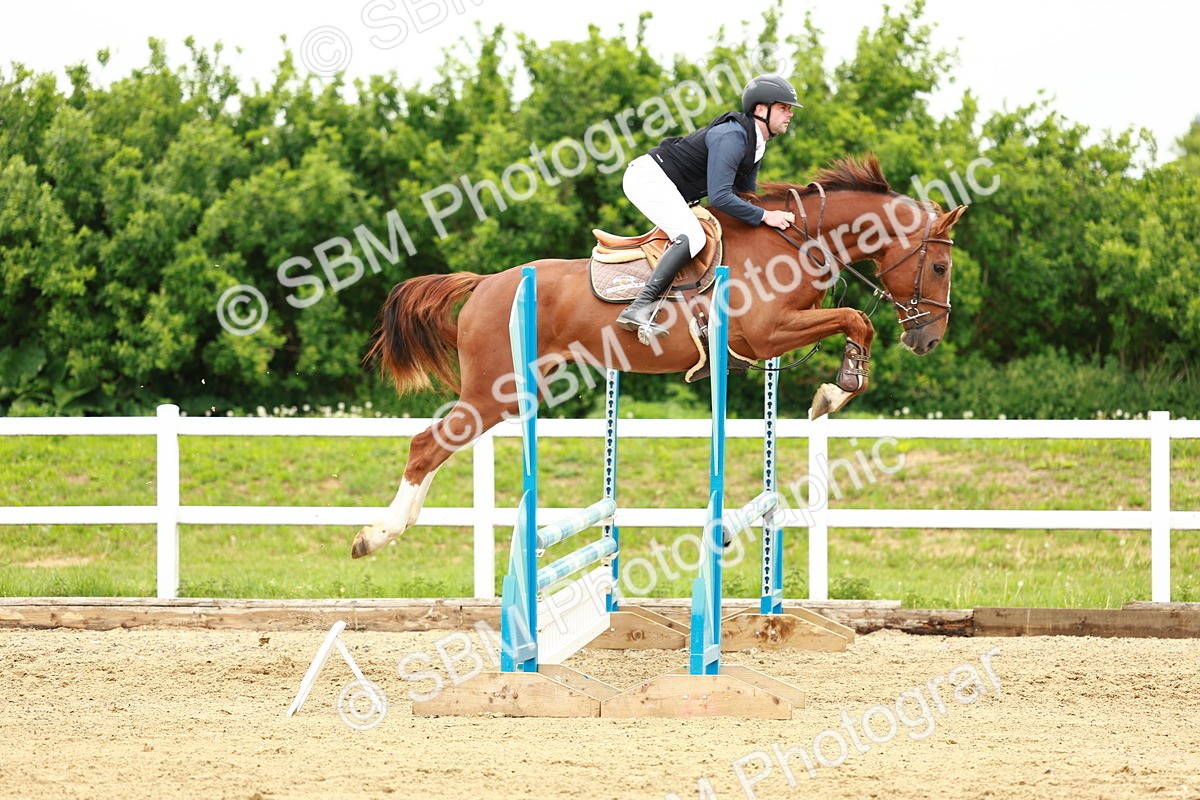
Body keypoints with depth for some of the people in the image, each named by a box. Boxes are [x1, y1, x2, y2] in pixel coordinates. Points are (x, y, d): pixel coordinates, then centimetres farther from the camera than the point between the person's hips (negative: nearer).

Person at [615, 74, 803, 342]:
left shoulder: (756, 144, 10)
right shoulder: (732, 137, -23)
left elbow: (745, 195, 20)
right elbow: (719, 197, -29)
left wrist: (774, 215, 7)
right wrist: (765, 216, -25)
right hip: (648, 176, -11)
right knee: (692, 237, -26)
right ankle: (639, 308, -36)